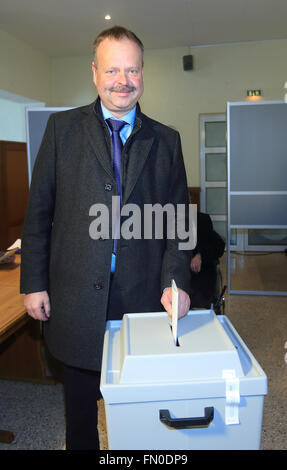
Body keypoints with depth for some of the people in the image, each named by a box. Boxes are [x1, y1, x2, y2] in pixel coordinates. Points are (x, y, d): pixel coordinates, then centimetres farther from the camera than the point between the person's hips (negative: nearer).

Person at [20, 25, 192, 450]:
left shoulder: (166, 140, 6)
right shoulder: (63, 127, 3)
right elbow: (38, 211, 2)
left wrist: (175, 281, -8)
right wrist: (34, 283, -2)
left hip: (143, 295, 1)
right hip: (77, 296, 0)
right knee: (80, 396, 18)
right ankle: (82, 445, 43)